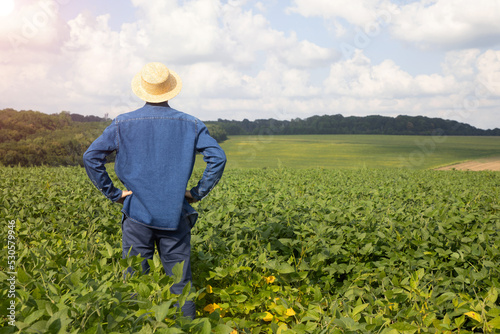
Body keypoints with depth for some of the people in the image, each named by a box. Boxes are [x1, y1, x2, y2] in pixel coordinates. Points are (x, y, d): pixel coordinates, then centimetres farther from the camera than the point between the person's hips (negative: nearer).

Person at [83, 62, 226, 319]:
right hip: (175, 215, 1)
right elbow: (217, 158, -7)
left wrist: (113, 193, 0)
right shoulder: (190, 124, 1)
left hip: (137, 213, 0)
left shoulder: (123, 124, 0)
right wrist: (198, 193, -1)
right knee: (180, 283, 9)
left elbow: (91, 156, -5)